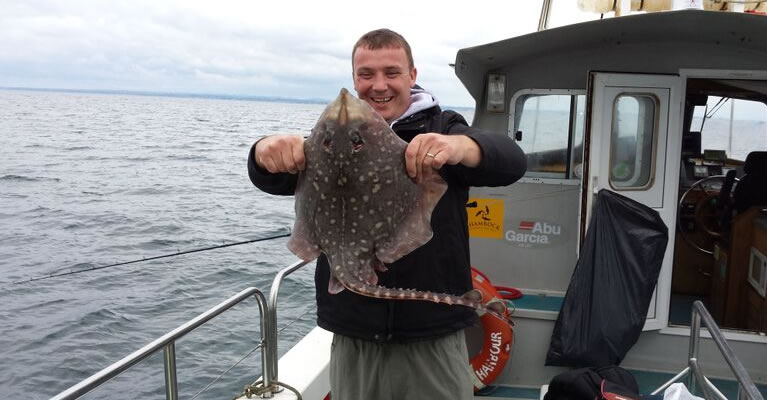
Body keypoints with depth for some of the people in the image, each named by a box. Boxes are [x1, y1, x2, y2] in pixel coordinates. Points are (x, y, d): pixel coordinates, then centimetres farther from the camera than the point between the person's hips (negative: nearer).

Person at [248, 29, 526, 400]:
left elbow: (512, 162, -17)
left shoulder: (443, 129, -1)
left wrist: (460, 146, -40)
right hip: (353, 340, 2)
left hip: (434, 339, -1)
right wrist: (269, 149, -33)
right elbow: (273, 181, -8)